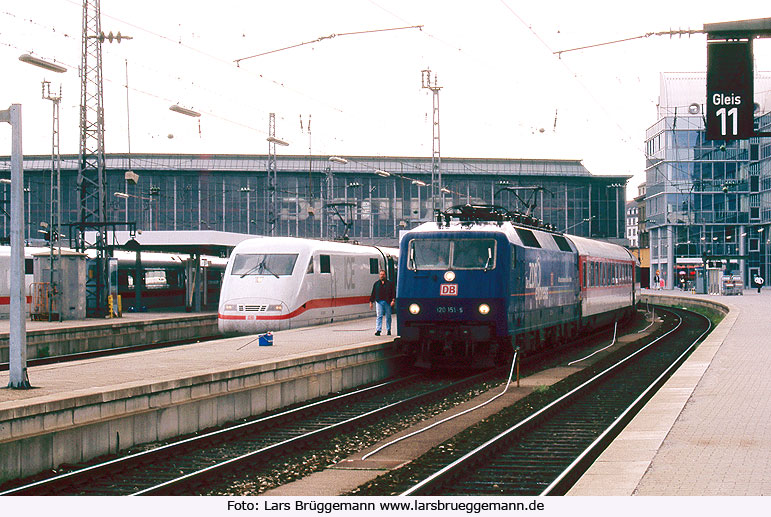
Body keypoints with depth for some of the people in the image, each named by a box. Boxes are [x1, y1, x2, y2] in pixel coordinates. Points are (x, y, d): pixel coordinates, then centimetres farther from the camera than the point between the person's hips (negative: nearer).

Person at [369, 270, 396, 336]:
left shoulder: (390, 283, 8)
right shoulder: (376, 284, 13)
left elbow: (393, 292, 3)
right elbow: (373, 294, 16)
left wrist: (393, 300, -10)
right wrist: (371, 302, 12)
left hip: (387, 302, 0)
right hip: (379, 302, 0)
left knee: (388, 316, 5)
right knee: (379, 316, -8)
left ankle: (388, 330, 15)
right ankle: (378, 330, -14)